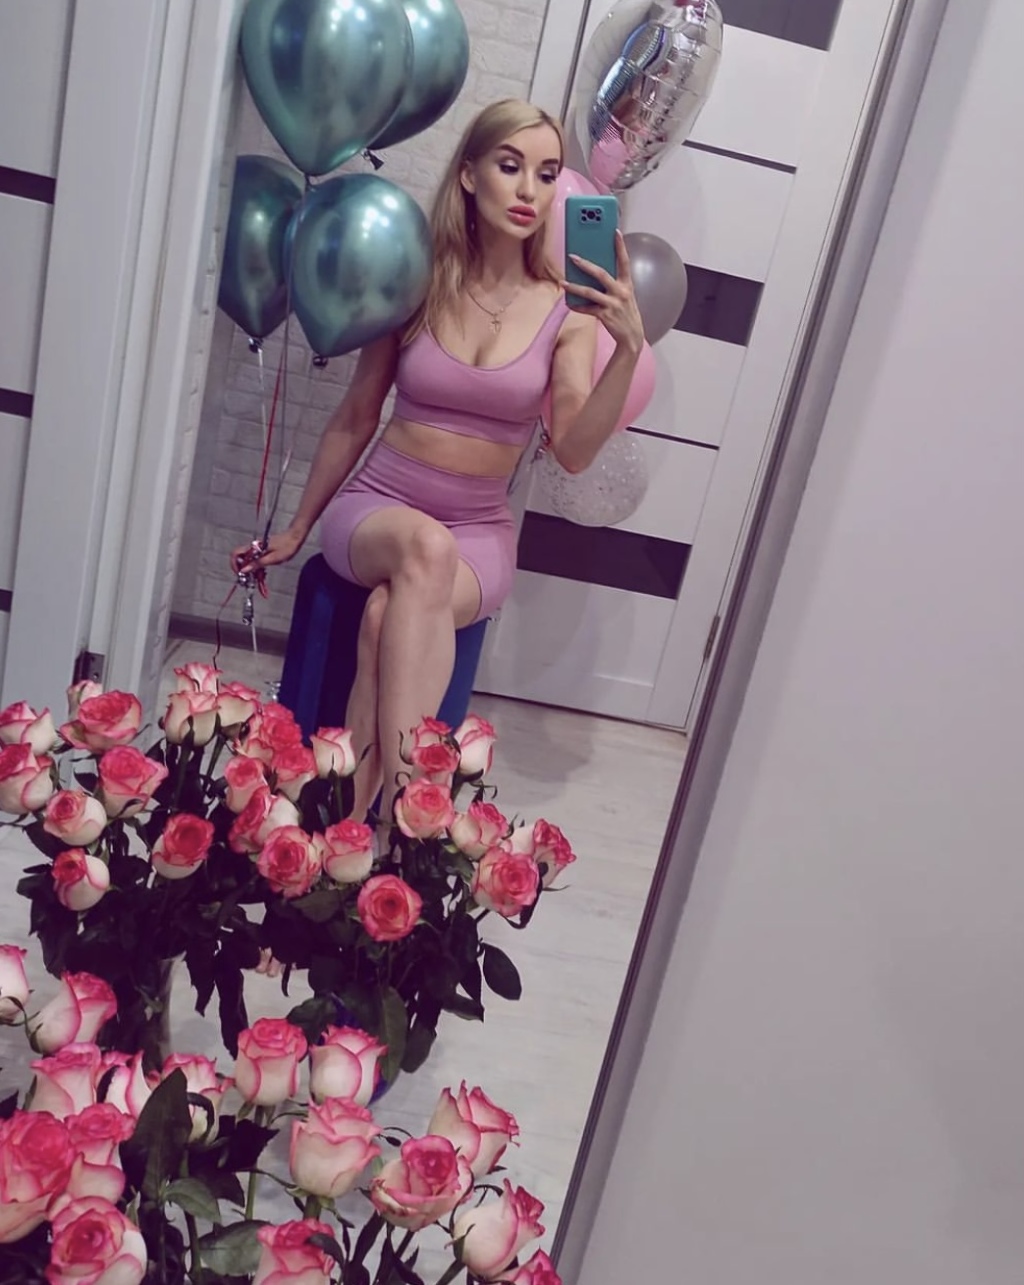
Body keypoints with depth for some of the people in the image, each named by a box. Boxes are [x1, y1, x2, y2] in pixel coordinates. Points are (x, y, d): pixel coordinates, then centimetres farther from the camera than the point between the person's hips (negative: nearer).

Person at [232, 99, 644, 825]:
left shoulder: (567, 308, -2)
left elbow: (574, 452, -13)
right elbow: (355, 420, 9)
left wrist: (630, 349, -28)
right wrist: (297, 529, 16)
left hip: (481, 535, 0)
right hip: (373, 508, 0)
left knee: (388, 615, -34)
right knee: (424, 547, -37)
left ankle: (354, 810, -29)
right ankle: (399, 800, -40)